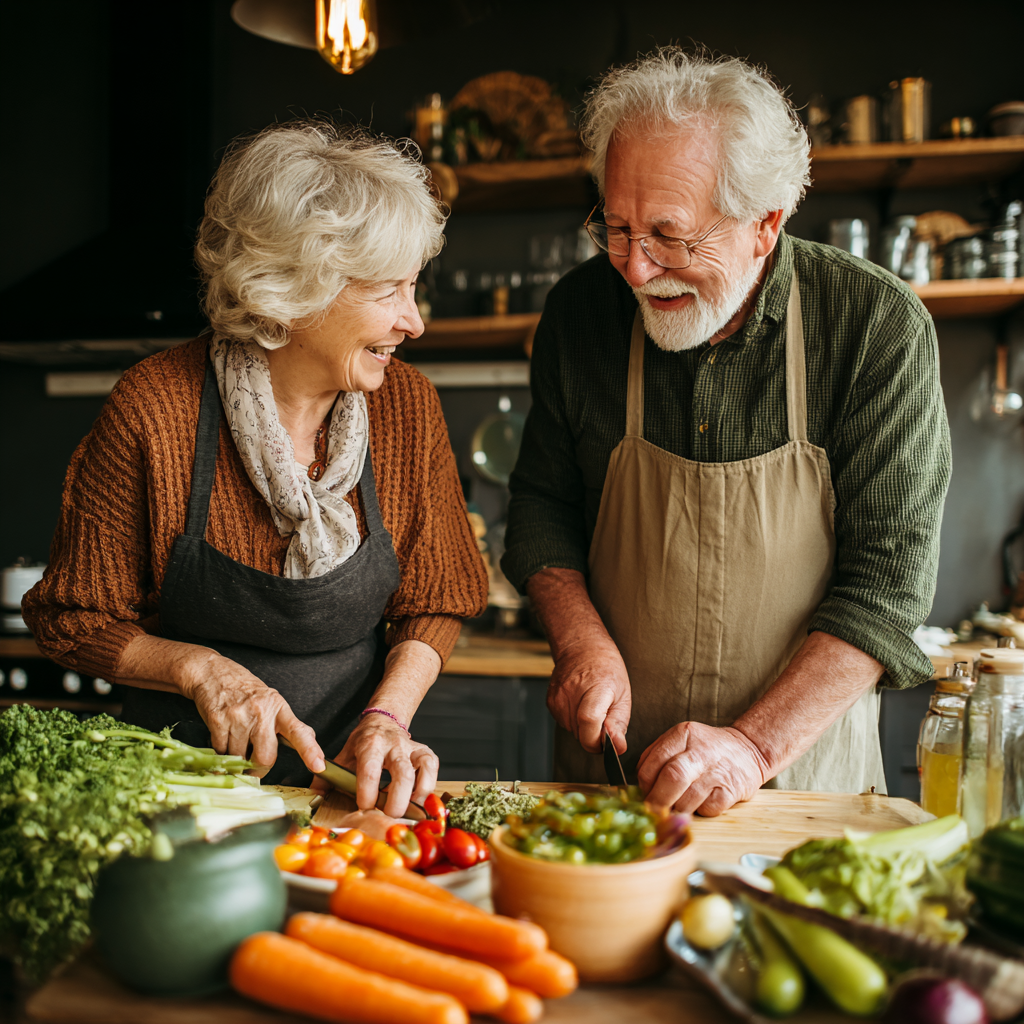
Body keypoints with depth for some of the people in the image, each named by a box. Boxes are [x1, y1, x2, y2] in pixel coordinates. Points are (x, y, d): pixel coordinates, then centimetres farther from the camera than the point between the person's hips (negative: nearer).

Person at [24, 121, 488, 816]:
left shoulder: (409, 406, -7)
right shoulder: (152, 409, -15)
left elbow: (434, 604, 2)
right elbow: (72, 619, -4)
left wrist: (386, 715, -14)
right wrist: (200, 669, -19)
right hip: (187, 770, -1)